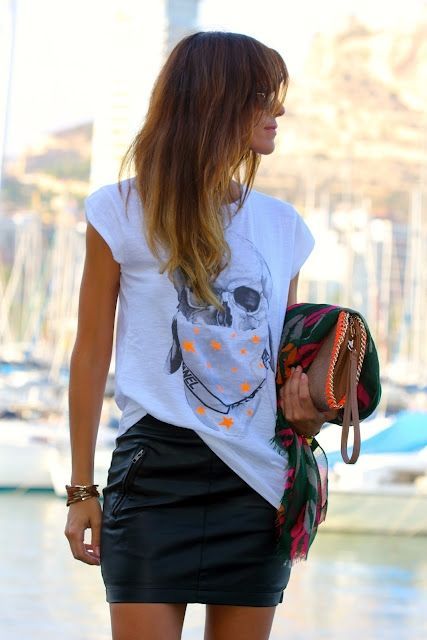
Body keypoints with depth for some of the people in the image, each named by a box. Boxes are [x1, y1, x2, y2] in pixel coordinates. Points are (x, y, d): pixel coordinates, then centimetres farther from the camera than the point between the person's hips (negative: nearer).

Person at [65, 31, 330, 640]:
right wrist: (82, 489, 0)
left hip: (258, 479, 4)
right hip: (158, 469, -4)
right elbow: (92, 355, 2)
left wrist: (306, 410, -3)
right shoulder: (124, 212, 1)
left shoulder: (283, 225, 12)